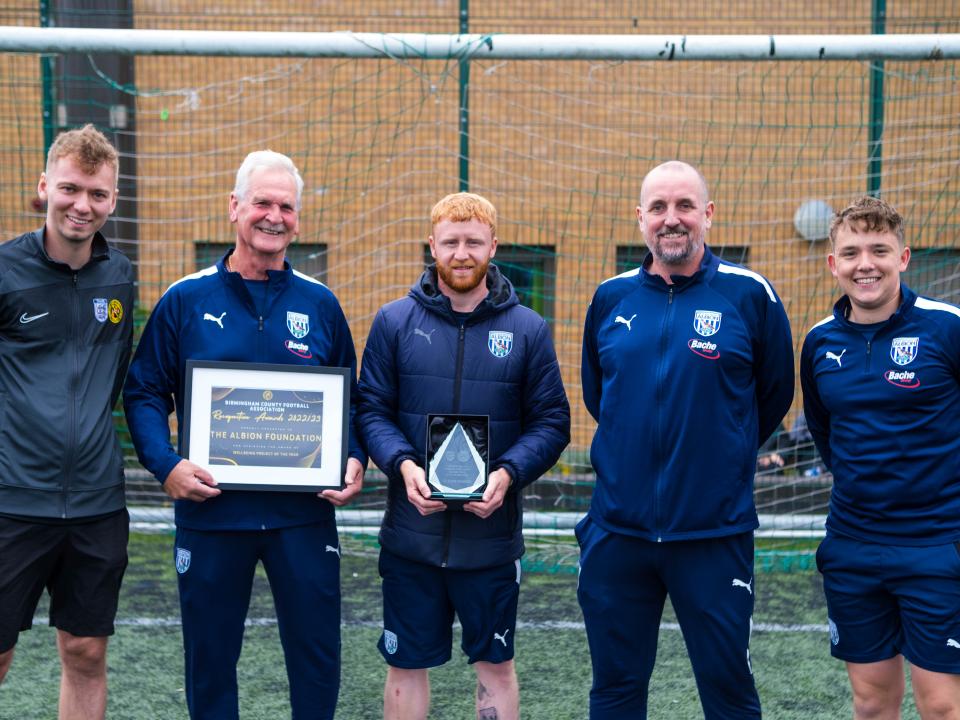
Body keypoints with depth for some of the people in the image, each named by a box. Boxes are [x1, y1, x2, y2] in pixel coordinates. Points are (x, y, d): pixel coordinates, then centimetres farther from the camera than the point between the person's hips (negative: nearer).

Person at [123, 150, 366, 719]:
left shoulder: (320, 304, 6)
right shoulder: (186, 300, 1)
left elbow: (353, 399, 12)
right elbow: (145, 392, 3)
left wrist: (355, 460, -5)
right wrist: (165, 464, -12)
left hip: (304, 513, 1)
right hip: (211, 510, 0)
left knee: (318, 656, 8)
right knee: (209, 658, 11)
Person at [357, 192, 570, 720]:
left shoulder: (527, 329, 0)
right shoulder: (395, 321, 1)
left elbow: (551, 422, -1)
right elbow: (371, 410, 0)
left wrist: (508, 473, -17)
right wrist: (402, 464, -18)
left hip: (492, 534, 0)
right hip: (411, 534, 1)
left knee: (495, 664, 13)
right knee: (406, 665, 13)